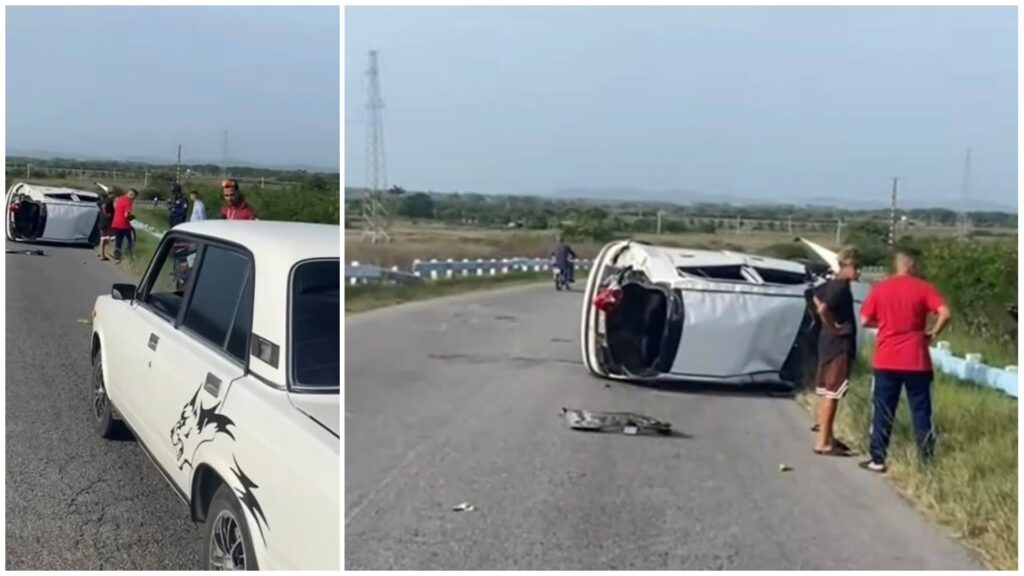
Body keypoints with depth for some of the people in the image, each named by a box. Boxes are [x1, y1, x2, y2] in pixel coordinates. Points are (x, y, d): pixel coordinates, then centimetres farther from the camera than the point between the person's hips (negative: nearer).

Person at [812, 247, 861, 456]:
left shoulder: (833, 283, 10)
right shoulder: (841, 287, -18)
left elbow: (817, 298, 27)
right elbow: (823, 309, -32)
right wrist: (834, 325, -16)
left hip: (830, 343, 10)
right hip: (839, 344, -10)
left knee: (826, 391, 13)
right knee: (832, 393, -8)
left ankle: (827, 437, 22)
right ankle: (822, 442, -7)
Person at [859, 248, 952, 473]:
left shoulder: (880, 288, 1)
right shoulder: (923, 288, -4)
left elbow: (865, 320, 4)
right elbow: (945, 313, -17)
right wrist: (933, 333, -1)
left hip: (886, 360, 1)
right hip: (916, 361, -1)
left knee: (883, 412, 7)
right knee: (921, 411, 8)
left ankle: (877, 459, 9)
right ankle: (927, 458, 10)